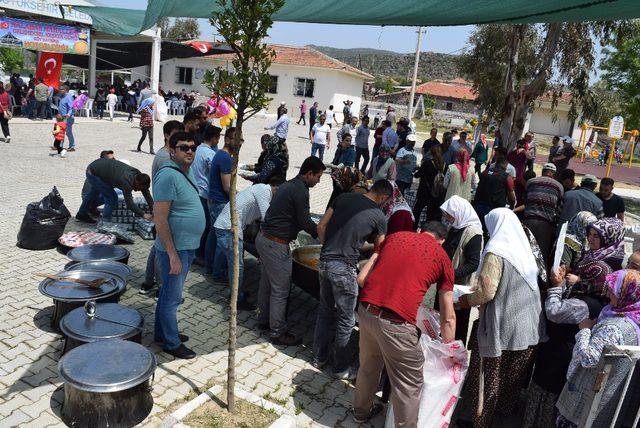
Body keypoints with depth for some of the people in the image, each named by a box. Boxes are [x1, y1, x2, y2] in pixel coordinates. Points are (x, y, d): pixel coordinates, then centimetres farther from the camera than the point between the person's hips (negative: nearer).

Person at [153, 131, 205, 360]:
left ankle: (162, 332, 38)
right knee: (172, 298, 5)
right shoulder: (168, 176, -21)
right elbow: (160, 219, -24)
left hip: (187, 246, 10)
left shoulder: (186, 172, 9)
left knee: (168, 292, 22)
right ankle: (172, 343, 20)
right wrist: (173, 255, -24)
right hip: (175, 249, -9)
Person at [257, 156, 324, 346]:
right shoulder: (300, 191, -17)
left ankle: (264, 320, 36)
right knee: (280, 290, 1)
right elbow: (305, 223, -15)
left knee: (266, 283, 21)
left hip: (263, 238, 10)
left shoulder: (288, 185, 13)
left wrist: (316, 229, 17)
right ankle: (277, 332, 12)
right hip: (276, 245, -10)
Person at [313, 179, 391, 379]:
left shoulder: (344, 198, 9)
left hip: (324, 261, 6)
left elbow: (321, 226, 8)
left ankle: (319, 357, 36)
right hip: (344, 267, -6)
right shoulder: (379, 216, -3)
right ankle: (342, 368, 24)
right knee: (346, 320, 10)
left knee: (325, 310, 22)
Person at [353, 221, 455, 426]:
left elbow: (361, 278, 10)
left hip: (365, 312, 5)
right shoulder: (442, 257, 9)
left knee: (368, 367, 29)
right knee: (409, 386, 14)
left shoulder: (395, 236, 17)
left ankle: (361, 411, 51)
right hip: (396, 323, -5)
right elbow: (448, 318, 10)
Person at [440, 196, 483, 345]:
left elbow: (473, 264, -22)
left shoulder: (472, 233, -18)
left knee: (457, 326, 5)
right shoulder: (453, 228, 7)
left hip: (460, 289, -8)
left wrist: (452, 274, -29)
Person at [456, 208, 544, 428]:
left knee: (488, 380, 8)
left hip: (502, 329, -6)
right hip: (528, 328, 6)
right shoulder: (525, 250, 8)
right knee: (512, 380, 18)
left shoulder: (496, 253, -14)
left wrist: (467, 300, 1)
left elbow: (486, 292, -18)